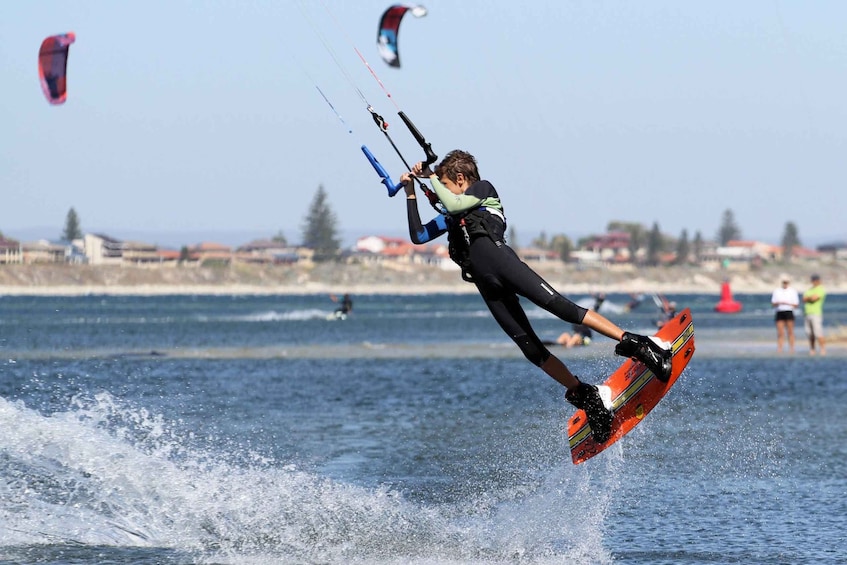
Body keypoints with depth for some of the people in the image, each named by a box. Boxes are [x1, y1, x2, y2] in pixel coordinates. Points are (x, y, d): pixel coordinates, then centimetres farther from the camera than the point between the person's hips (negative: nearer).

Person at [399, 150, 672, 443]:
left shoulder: (483, 188, 16)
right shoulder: (452, 217, 36)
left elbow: (454, 204, -1)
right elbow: (418, 236, 36)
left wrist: (431, 176, 10)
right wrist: (411, 193, 33)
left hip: (496, 256, -7)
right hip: (485, 281, 7)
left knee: (557, 304, -24)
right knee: (529, 348, -9)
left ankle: (637, 344, -31)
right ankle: (585, 397, -13)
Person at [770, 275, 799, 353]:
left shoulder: (793, 291, 6)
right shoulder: (777, 291, 13)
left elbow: (796, 304, 3)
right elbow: (773, 304, 12)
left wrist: (787, 303, -12)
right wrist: (777, 303, -10)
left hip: (789, 312, -2)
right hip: (779, 313, 2)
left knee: (790, 332, -1)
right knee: (780, 332, -3)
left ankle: (791, 348, 2)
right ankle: (779, 348, -4)